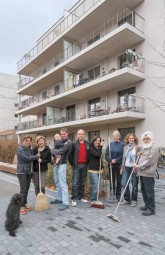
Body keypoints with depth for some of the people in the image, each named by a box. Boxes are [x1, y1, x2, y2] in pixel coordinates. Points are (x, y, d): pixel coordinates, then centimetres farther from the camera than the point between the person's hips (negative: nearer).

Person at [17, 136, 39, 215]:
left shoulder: (29, 149, 13)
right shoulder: (21, 149, -11)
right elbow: (27, 158, -20)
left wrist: (37, 158, -4)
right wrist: (36, 156, -9)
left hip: (29, 172, 7)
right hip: (22, 172, -7)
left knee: (27, 189, 12)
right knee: (23, 189, -6)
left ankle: (25, 204, 25)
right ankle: (21, 206, 4)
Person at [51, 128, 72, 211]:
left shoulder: (68, 142, -12)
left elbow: (60, 151, -20)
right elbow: (53, 150, 14)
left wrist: (54, 151, -3)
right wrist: (55, 153, -7)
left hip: (62, 164, -8)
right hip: (56, 164, 8)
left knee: (62, 184, -7)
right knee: (57, 183, 16)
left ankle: (65, 203, -1)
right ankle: (59, 198, 30)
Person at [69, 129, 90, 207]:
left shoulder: (88, 144, 5)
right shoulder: (74, 144, -2)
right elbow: (70, 154, 0)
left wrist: (88, 163, 7)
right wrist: (72, 164, -1)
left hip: (84, 165, 3)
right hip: (76, 165, -3)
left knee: (82, 182, 13)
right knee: (75, 183, -3)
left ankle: (81, 197, 25)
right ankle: (74, 199, 5)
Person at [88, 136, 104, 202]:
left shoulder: (98, 149, 14)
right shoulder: (91, 149, -8)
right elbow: (98, 155, -23)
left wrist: (102, 168, 11)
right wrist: (100, 147, -14)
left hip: (98, 170, 7)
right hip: (93, 170, -7)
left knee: (95, 186, 12)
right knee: (96, 186, -11)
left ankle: (93, 200, 22)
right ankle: (93, 200, 0)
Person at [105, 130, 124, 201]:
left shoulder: (122, 145, -6)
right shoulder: (110, 144, 4)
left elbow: (123, 155, -11)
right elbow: (106, 154, 0)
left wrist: (116, 160, -16)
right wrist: (111, 160, -15)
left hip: (119, 165, -2)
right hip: (111, 165, 3)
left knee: (119, 181, 8)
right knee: (111, 180, 11)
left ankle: (118, 195, 21)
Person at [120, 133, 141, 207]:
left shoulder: (137, 147, -4)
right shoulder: (125, 147, 9)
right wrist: (122, 168, 11)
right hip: (126, 168, 4)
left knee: (134, 185, 7)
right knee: (124, 184, 2)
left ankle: (134, 200, 22)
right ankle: (127, 199, 20)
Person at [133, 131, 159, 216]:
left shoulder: (154, 148, -9)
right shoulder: (143, 148, 19)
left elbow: (149, 161, -17)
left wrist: (139, 166, -15)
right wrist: (136, 166, 9)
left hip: (148, 174, -9)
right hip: (142, 173, 9)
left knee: (149, 191, -1)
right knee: (144, 190, 16)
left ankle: (151, 209, 9)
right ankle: (147, 206, 29)